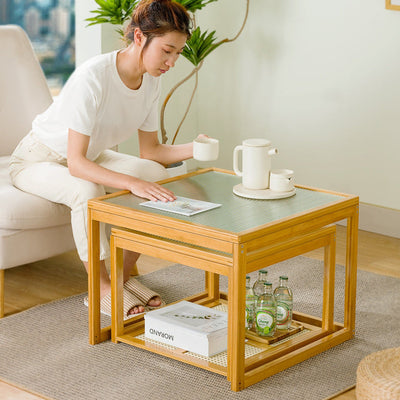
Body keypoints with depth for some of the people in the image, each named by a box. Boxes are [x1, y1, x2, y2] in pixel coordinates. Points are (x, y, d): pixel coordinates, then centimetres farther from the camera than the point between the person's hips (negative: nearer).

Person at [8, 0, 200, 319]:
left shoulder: (150, 80, -10)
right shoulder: (93, 77, -34)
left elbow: (150, 151, -3)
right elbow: (76, 163, -36)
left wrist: (193, 149, -21)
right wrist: (132, 182, -47)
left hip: (90, 157, 7)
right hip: (38, 161, -7)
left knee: (159, 175, -16)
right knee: (88, 190, -37)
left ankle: (124, 275, -5)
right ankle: (101, 288, -19)